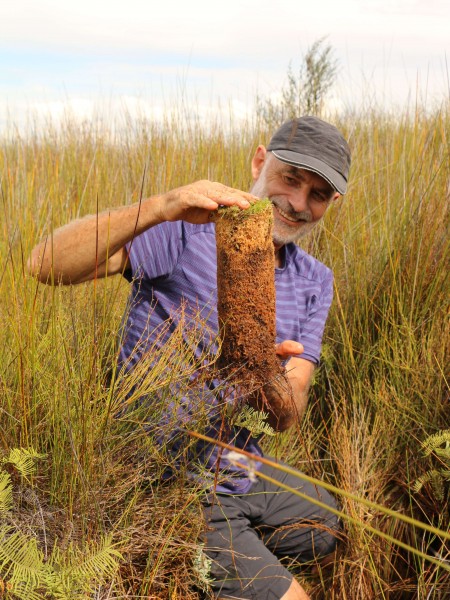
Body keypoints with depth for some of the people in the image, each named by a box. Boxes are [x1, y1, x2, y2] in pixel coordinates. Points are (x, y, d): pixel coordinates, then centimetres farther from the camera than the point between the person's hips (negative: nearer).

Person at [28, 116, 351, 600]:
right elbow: (48, 265, -32)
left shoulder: (314, 282, 2)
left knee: (326, 529, 26)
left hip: (240, 472, 7)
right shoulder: (184, 231, -17)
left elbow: (287, 417, -8)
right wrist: (160, 208, -45)